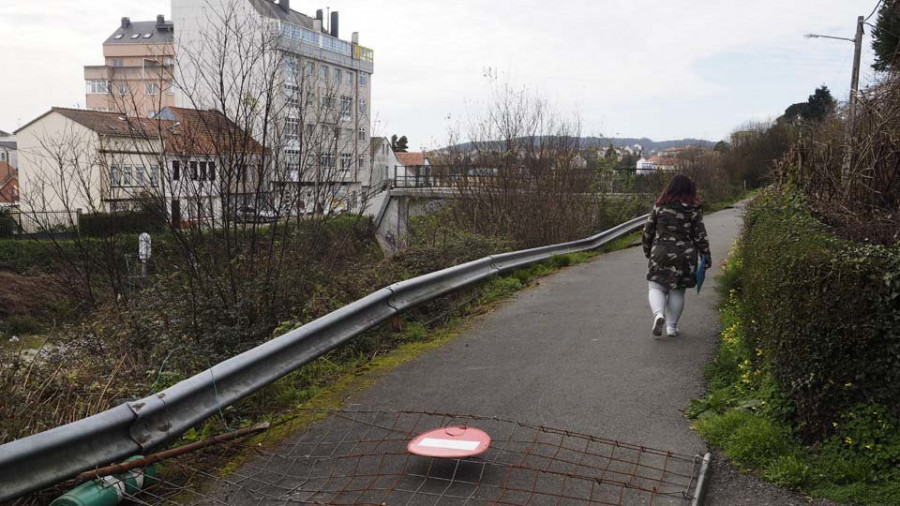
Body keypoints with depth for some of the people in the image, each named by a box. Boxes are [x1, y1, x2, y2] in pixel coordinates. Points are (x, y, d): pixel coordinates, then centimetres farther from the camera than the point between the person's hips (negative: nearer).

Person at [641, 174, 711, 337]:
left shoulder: (659, 207, 2)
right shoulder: (694, 210, -1)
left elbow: (648, 230, 5)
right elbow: (700, 235, -2)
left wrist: (647, 250, 18)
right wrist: (706, 255, 5)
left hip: (660, 254, 0)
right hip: (685, 256, 0)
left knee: (657, 287, 6)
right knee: (677, 291, 10)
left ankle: (658, 314, -21)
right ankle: (672, 326, 14)